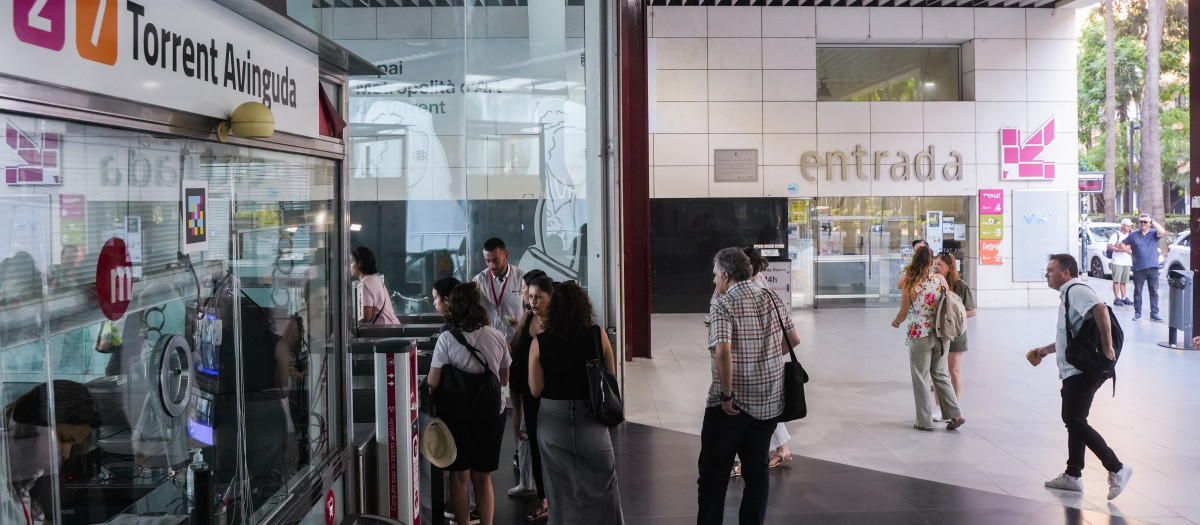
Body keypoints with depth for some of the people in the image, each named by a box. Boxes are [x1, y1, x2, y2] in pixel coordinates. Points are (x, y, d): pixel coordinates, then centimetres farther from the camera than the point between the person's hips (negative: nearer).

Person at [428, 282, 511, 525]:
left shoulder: (447, 339, -13)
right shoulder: (497, 337, -1)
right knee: (483, 478, 15)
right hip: (491, 412, 3)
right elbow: (504, 379, 8)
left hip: (458, 413, -3)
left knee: (460, 478, 9)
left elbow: (433, 383, -13)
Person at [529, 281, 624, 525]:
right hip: (590, 419, 0)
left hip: (553, 420, 0)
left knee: (562, 488, 14)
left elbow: (536, 390, -8)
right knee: (601, 486, 13)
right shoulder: (598, 336, -9)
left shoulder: (539, 342, -10)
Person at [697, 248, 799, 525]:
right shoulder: (772, 299, 3)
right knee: (757, 471, 15)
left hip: (731, 405, -5)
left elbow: (723, 351, -28)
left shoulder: (723, 305, -16)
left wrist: (726, 395, -19)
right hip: (769, 401, 5)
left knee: (713, 471, 8)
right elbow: (794, 340, 11)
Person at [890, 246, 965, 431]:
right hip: (940, 334, 4)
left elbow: (903, 313, -6)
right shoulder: (940, 279, -4)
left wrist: (895, 322, 15)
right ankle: (955, 414, 12)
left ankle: (925, 421, 14)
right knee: (940, 375, 17)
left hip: (919, 336, -4)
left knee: (921, 379, 9)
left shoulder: (909, 283, -13)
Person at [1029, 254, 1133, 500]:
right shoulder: (1068, 295, 21)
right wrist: (1045, 350, 32)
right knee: (1072, 420, 15)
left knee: (1076, 422, -13)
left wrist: (1107, 346, -32)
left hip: (1084, 370, -11)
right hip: (1074, 370, 11)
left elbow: (1100, 309, -32)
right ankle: (1073, 475, 22)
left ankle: (1116, 469, -10)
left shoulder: (1076, 290, -12)